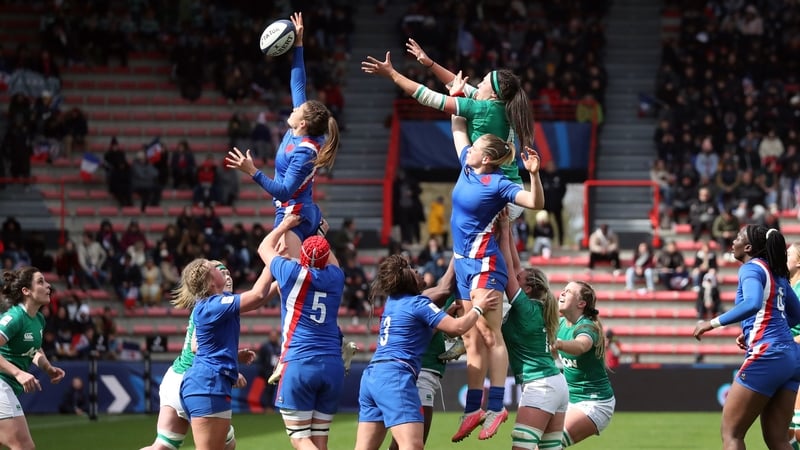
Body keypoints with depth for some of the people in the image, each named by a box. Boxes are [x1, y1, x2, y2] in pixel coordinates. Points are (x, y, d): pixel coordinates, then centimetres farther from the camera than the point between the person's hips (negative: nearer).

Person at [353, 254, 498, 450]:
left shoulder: (392, 302, 19)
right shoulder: (418, 303, -3)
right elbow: (458, 327, -5)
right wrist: (478, 308, 11)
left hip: (371, 375, 9)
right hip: (394, 376, -9)